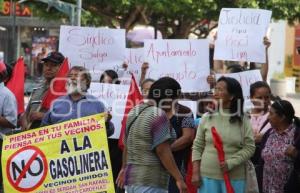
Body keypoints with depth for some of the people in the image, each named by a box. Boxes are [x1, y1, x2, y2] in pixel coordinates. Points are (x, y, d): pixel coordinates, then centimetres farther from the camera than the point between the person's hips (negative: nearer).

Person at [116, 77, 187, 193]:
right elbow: (162, 151, -19)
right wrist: (179, 178, -17)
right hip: (150, 182, -9)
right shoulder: (158, 115, -14)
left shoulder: (134, 112, 13)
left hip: (131, 179, 9)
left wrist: (124, 169, 34)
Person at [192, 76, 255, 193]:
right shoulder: (207, 118, 4)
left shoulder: (243, 121, 0)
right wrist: (195, 172, 0)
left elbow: (249, 147, -2)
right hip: (208, 176, 1)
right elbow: (197, 146, 6)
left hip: (234, 178, -1)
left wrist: (230, 163, -14)